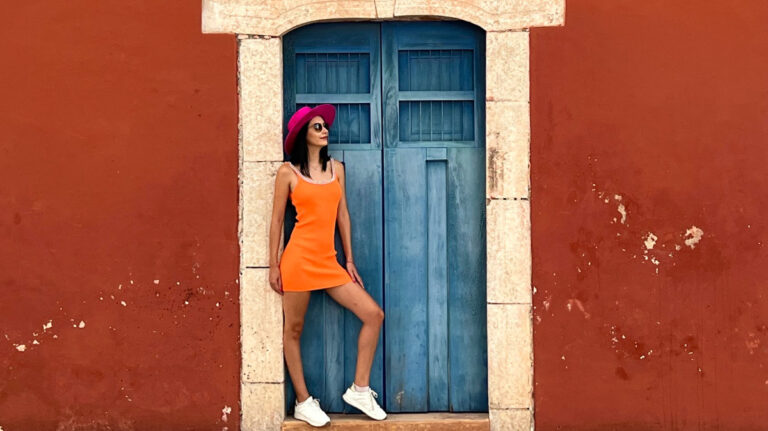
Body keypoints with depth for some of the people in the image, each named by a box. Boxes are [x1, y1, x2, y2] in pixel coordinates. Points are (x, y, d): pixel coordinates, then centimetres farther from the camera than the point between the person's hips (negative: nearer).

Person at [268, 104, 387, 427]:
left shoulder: (336, 168, 11)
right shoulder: (288, 172, -3)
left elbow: (342, 215, 13)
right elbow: (277, 219, 0)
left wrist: (350, 260, 12)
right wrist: (273, 265, -3)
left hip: (329, 261, 5)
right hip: (299, 258, -5)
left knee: (374, 314, -2)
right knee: (293, 330, 3)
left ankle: (359, 389, 7)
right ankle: (303, 403, 15)